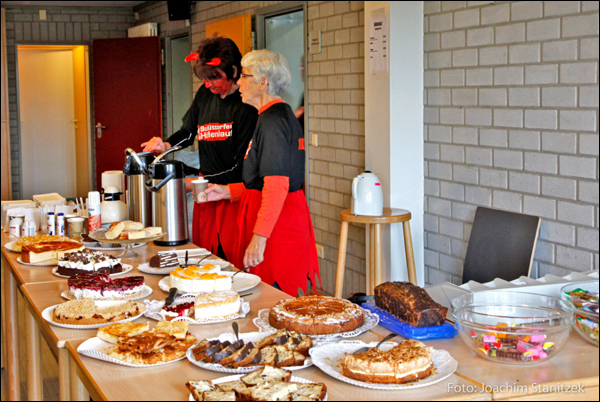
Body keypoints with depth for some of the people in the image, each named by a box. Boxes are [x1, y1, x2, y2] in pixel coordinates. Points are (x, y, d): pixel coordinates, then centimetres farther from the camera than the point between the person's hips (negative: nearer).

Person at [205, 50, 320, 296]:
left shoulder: (272, 120, -15)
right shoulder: (284, 114, 16)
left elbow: (277, 186, -23)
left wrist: (259, 237, -25)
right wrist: (228, 191, 21)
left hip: (278, 223, -10)